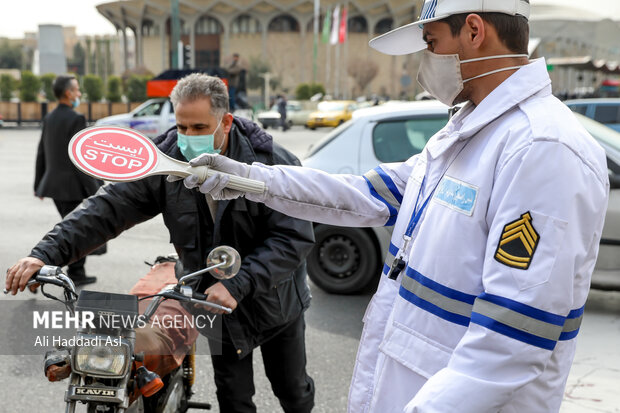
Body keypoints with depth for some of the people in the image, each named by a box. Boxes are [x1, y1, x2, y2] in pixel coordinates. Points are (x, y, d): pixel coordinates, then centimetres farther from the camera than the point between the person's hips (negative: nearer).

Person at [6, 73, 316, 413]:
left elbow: (294, 239, -28)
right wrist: (47, 253, -29)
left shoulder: (273, 164, -23)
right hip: (218, 307, 2)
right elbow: (109, 206, -18)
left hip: (275, 303, -1)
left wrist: (237, 284, -38)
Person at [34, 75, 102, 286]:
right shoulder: (76, 119, -15)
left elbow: (41, 154, 14)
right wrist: (93, 189, -16)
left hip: (53, 182, 8)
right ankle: (75, 274, 10)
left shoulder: (49, 118, 10)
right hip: (71, 184, -8)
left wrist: (38, 184, 20)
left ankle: (75, 271, 25)